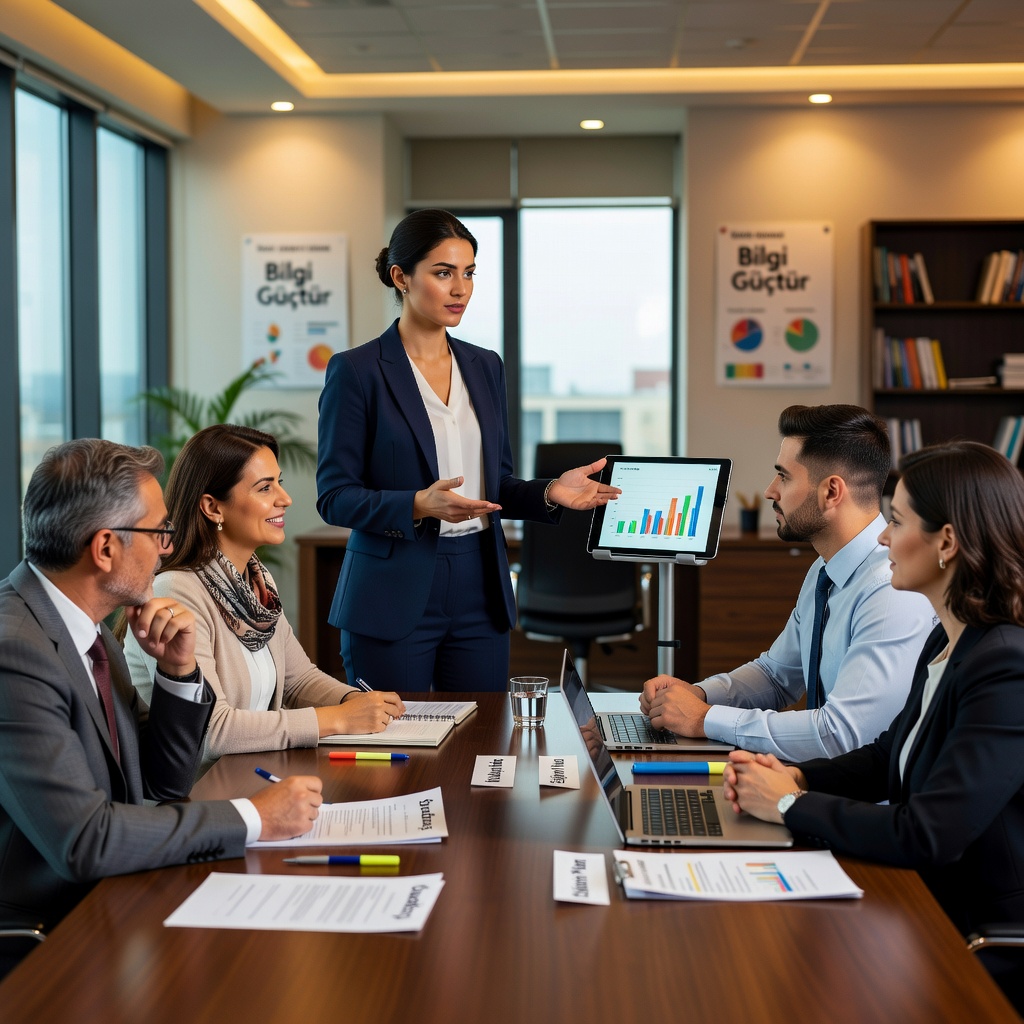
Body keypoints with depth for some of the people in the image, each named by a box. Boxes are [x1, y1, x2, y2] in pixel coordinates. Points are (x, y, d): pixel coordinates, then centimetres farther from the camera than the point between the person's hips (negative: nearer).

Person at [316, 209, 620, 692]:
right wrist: (420, 505, -24)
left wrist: (550, 492, -4)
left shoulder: (485, 367, 11)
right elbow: (335, 497, -9)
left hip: (480, 593, 5)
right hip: (394, 598, -5)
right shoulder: (357, 371, -6)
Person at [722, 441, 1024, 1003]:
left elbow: (927, 836, -28)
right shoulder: (946, 642, 5)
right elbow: (887, 755, 16)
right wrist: (794, 776, -3)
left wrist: (791, 804, -16)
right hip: (926, 905, 8)